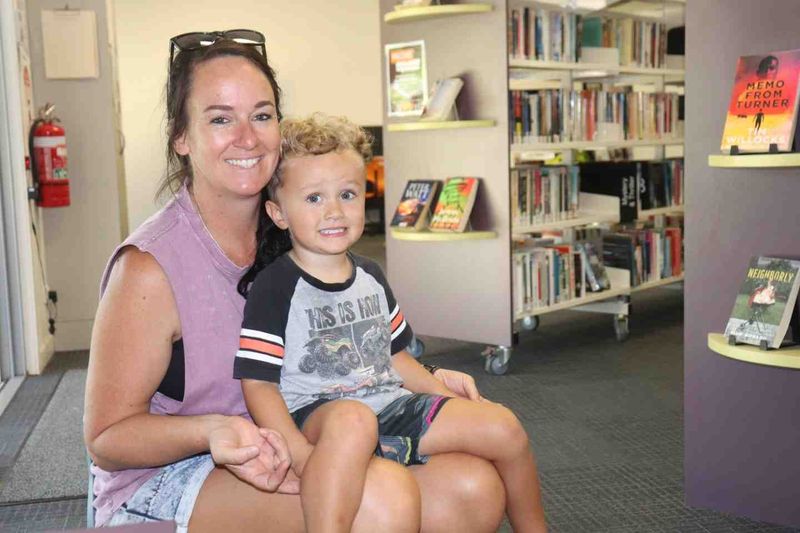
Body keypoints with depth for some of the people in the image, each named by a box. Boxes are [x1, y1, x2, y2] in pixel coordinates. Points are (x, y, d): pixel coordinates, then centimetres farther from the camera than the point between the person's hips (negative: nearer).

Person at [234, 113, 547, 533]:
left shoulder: (370, 276, 15)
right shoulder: (274, 287, -7)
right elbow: (258, 383, -13)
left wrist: (443, 391, 11)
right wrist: (299, 454, -26)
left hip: (391, 406, 7)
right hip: (316, 415, -7)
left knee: (504, 427, 0)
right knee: (352, 419, -42)